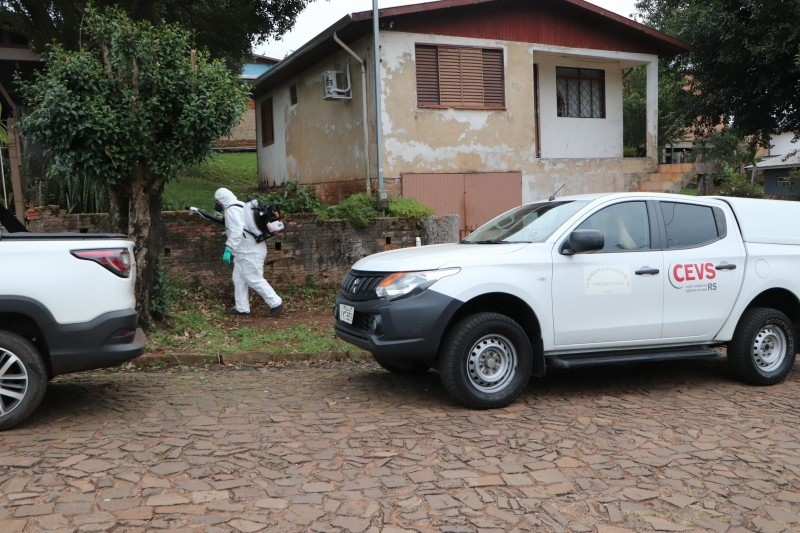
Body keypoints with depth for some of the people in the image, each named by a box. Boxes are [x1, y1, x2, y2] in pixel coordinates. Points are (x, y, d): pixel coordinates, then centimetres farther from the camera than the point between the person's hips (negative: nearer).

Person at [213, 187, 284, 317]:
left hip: (250, 252, -11)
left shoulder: (232, 210, -16)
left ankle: (276, 304, 1)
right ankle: (242, 308, 19)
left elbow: (236, 232, -27)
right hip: (244, 251, 11)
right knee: (239, 279, 14)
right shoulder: (240, 206, 15)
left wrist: (228, 249, -29)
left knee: (254, 280, -5)